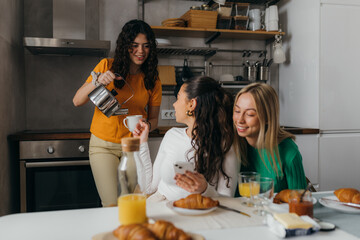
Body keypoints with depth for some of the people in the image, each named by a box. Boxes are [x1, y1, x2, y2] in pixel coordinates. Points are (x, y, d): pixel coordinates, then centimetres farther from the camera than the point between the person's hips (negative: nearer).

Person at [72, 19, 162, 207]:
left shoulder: (152, 80, 2)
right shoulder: (107, 66, -4)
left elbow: (153, 119, 9)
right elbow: (77, 101, -4)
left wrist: (147, 125, -14)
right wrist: (97, 81, -21)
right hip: (103, 144, -2)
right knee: (112, 206, -7)